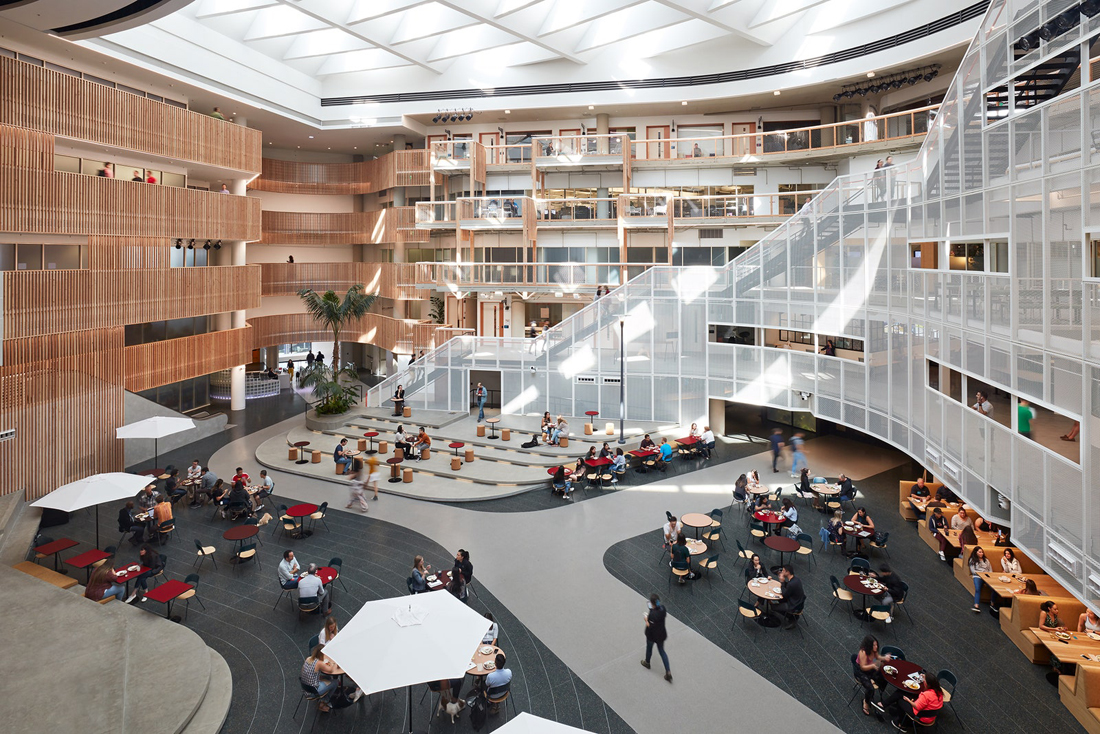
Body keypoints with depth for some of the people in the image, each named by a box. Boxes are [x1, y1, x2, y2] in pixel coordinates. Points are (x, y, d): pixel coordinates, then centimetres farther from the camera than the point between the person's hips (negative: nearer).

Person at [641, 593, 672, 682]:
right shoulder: (662, 607, -15)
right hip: (662, 634, 6)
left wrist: (646, 619, -11)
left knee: (649, 649, 24)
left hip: (652, 635, -6)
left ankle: (647, 663, 53)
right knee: (662, 651, 22)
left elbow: (650, 626, -28)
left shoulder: (652, 614, -35)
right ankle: (668, 672, 19)